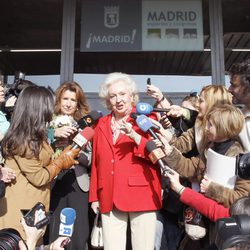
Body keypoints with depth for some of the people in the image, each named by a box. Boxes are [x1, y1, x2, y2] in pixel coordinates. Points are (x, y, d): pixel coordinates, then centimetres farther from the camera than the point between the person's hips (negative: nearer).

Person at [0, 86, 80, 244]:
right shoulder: (22, 140, -22)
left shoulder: (36, 136, 9)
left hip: (34, 206, 9)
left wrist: (65, 157, -2)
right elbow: (39, 178, -18)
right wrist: (62, 161, -8)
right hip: (22, 210, -9)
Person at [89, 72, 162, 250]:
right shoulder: (102, 124, 14)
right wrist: (94, 196, 12)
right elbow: (96, 162, 15)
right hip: (110, 198, 4)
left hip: (141, 194, -3)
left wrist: (134, 136, -23)